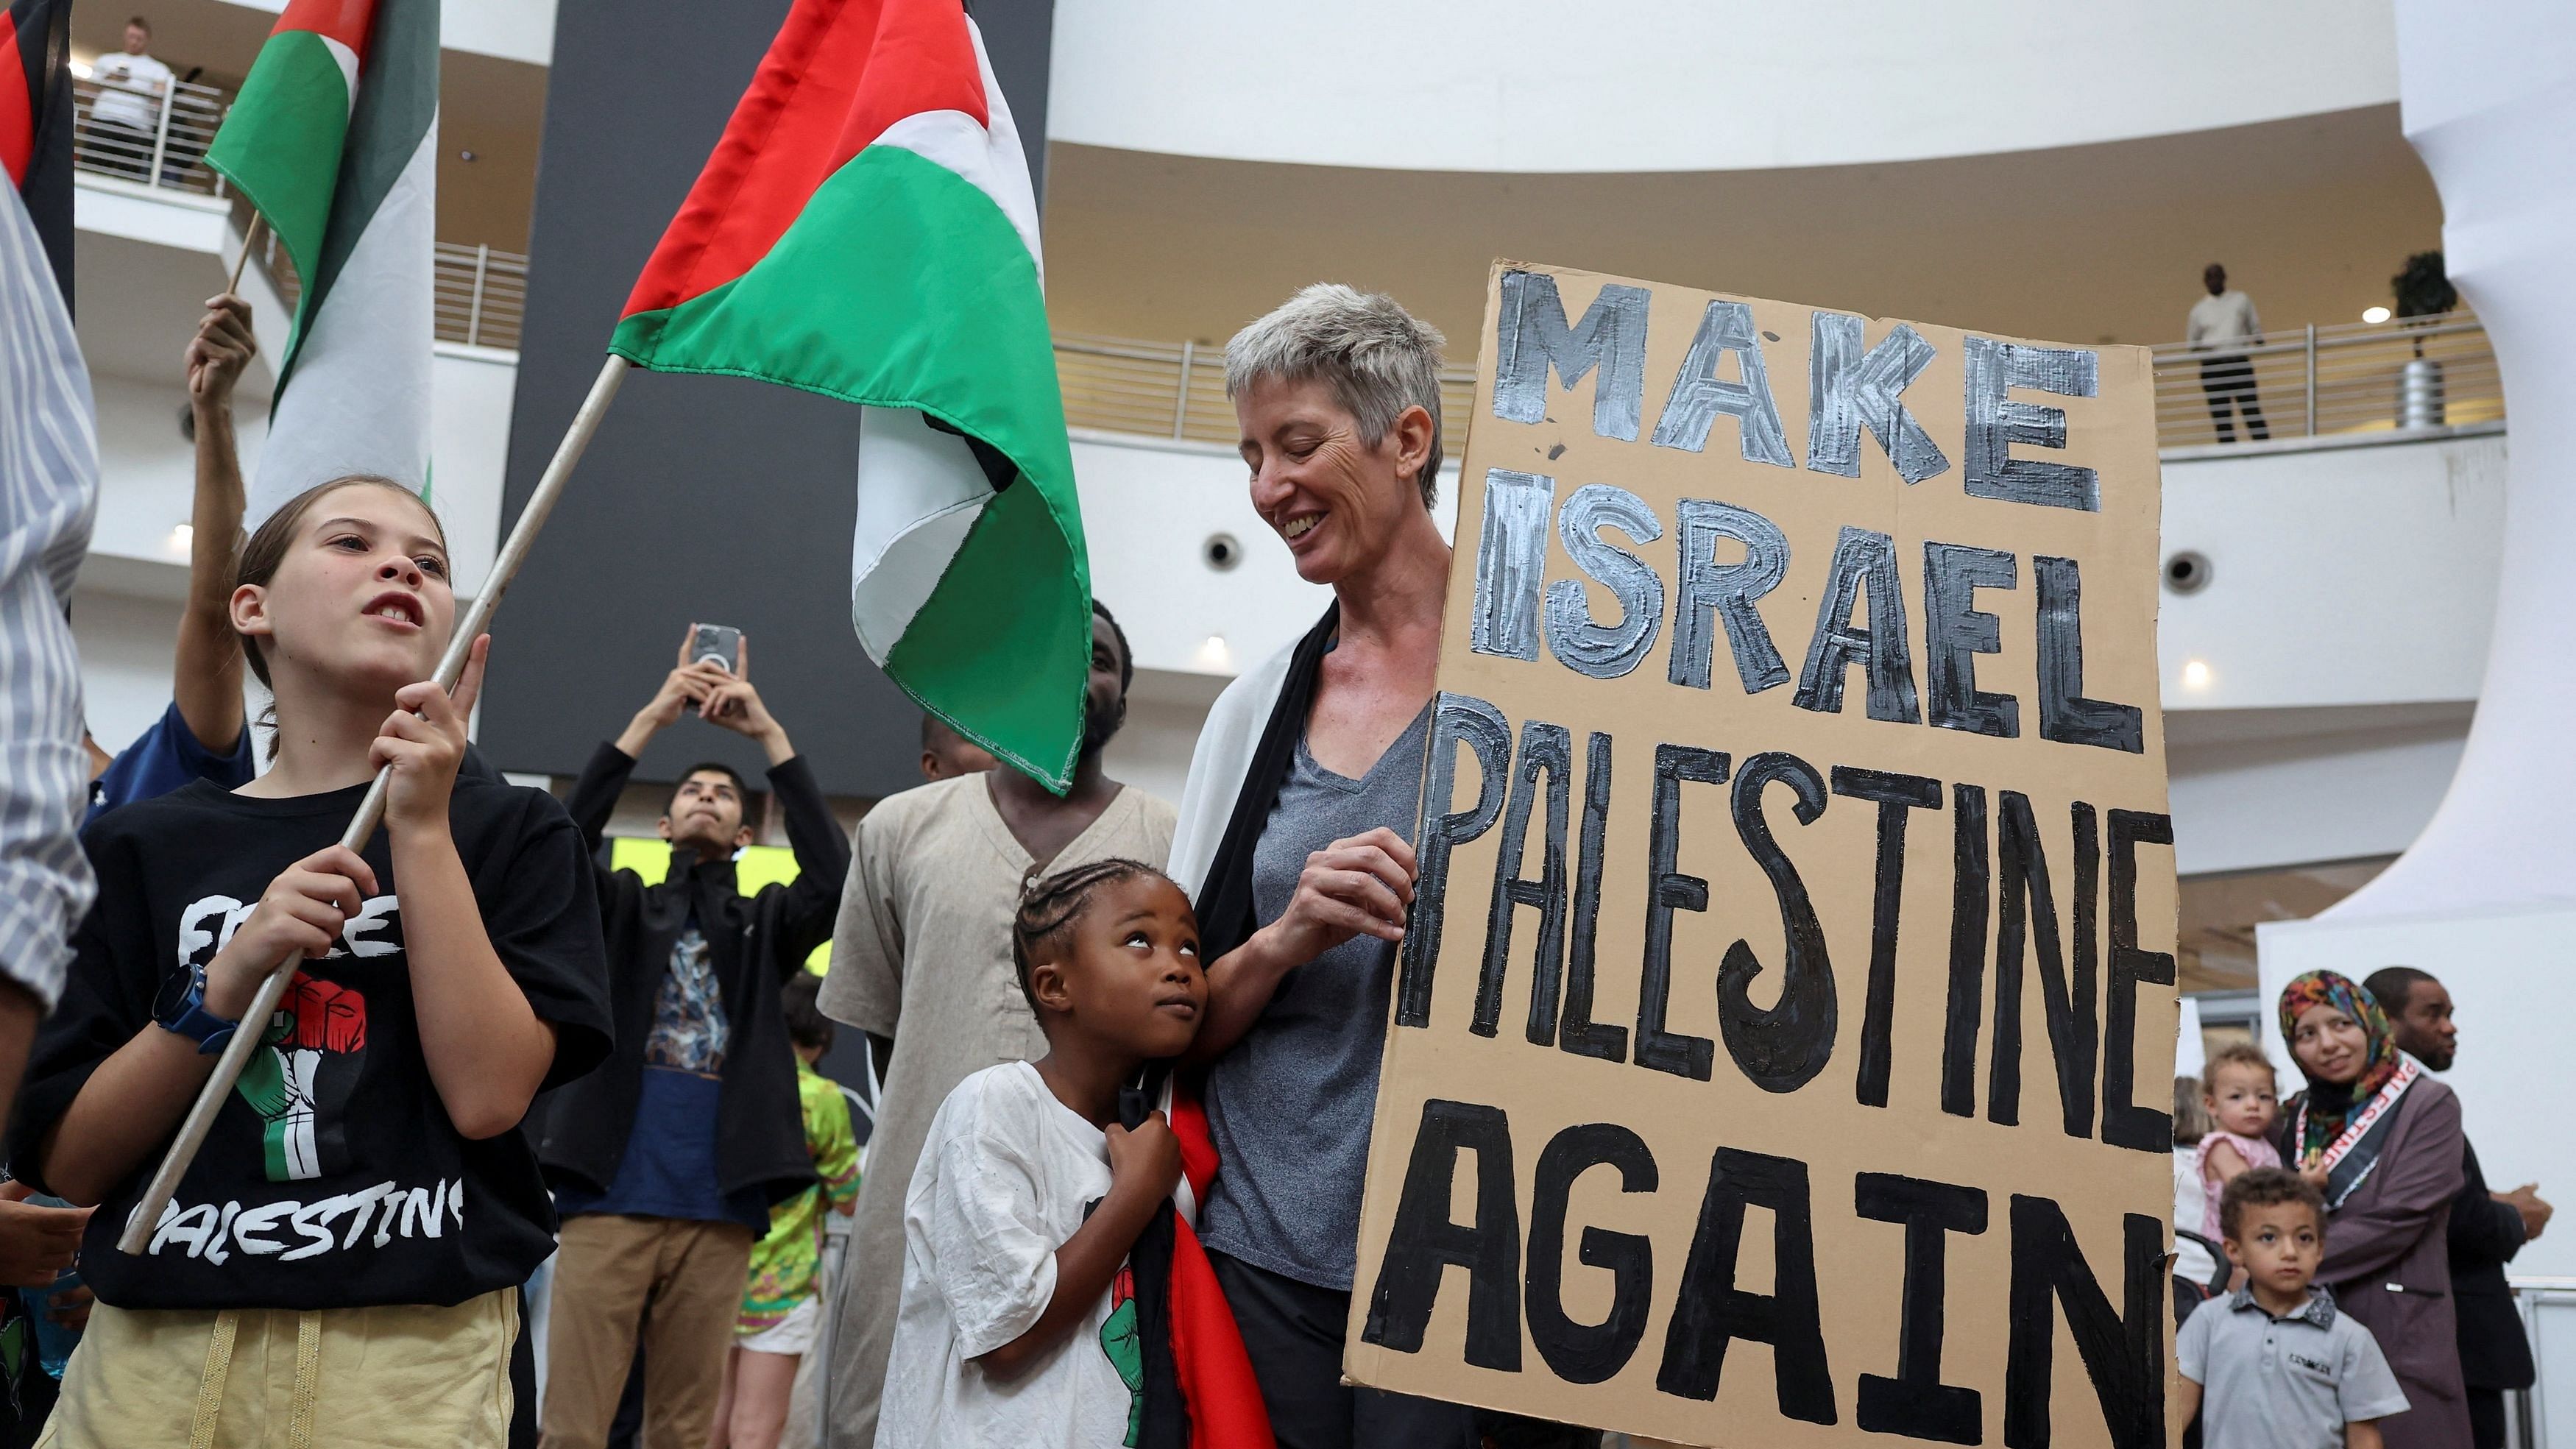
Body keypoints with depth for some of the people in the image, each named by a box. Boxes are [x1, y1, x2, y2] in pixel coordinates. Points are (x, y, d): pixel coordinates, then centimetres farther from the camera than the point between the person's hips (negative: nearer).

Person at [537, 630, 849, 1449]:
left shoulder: (767, 922, 16)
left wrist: (769, 733, -7)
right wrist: (654, 718, -10)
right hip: (611, 1199, -1)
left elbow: (834, 875, -4)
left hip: (717, 1211, 1)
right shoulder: (622, 906, 16)